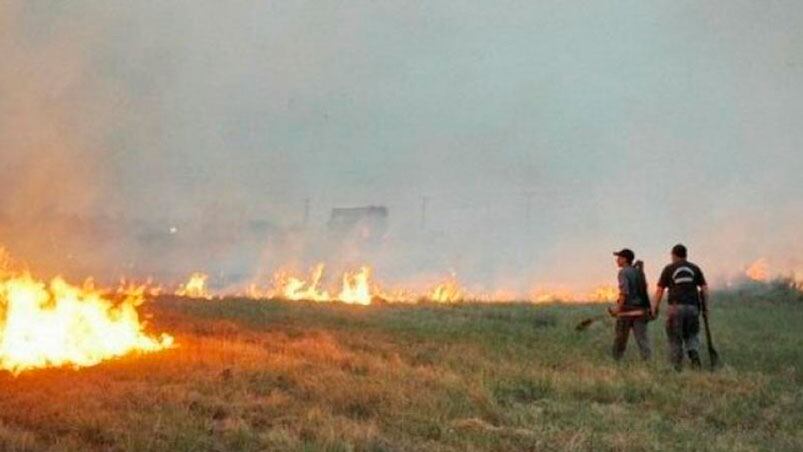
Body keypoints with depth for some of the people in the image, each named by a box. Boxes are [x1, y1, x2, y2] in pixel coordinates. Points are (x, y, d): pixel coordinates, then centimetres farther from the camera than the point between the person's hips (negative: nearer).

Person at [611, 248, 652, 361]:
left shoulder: (623, 272, -8)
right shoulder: (639, 272, 14)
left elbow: (624, 291, -21)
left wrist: (618, 307, -20)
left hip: (627, 309, -6)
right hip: (640, 309, 6)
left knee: (620, 338, 8)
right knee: (642, 337, 0)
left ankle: (616, 361, 18)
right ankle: (648, 359, -13)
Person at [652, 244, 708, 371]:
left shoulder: (669, 269, 5)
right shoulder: (695, 268, 11)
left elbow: (660, 290, 2)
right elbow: (704, 289, 5)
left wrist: (655, 308, 8)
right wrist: (705, 306, 12)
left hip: (675, 307, -2)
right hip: (692, 307, 2)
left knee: (675, 339, 5)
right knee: (692, 335, 15)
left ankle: (678, 367, 1)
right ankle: (695, 357, -10)